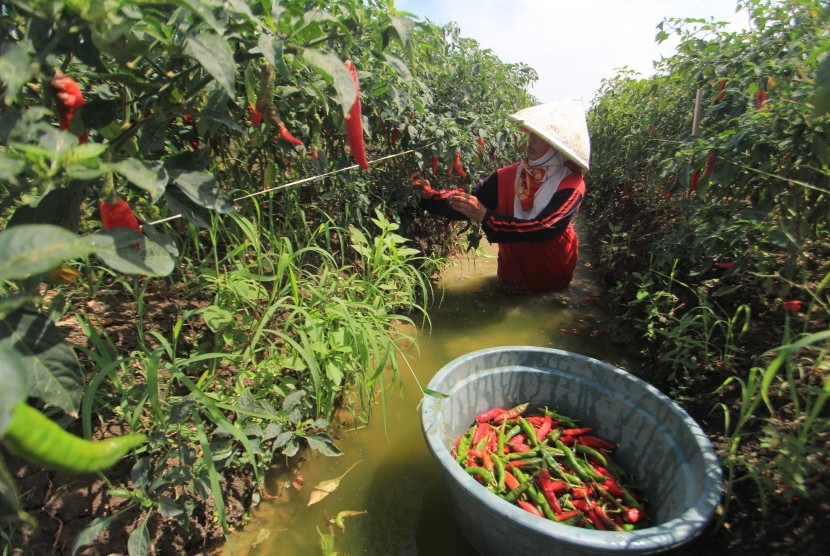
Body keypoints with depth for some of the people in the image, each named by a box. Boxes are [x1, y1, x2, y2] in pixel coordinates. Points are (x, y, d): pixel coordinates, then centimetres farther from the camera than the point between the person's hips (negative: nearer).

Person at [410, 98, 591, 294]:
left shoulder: (572, 185, -23)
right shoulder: (509, 175, -14)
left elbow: (542, 229, -34)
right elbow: (470, 200, -14)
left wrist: (486, 216, -40)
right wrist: (431, 195, -30)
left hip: (552, 277, -2)